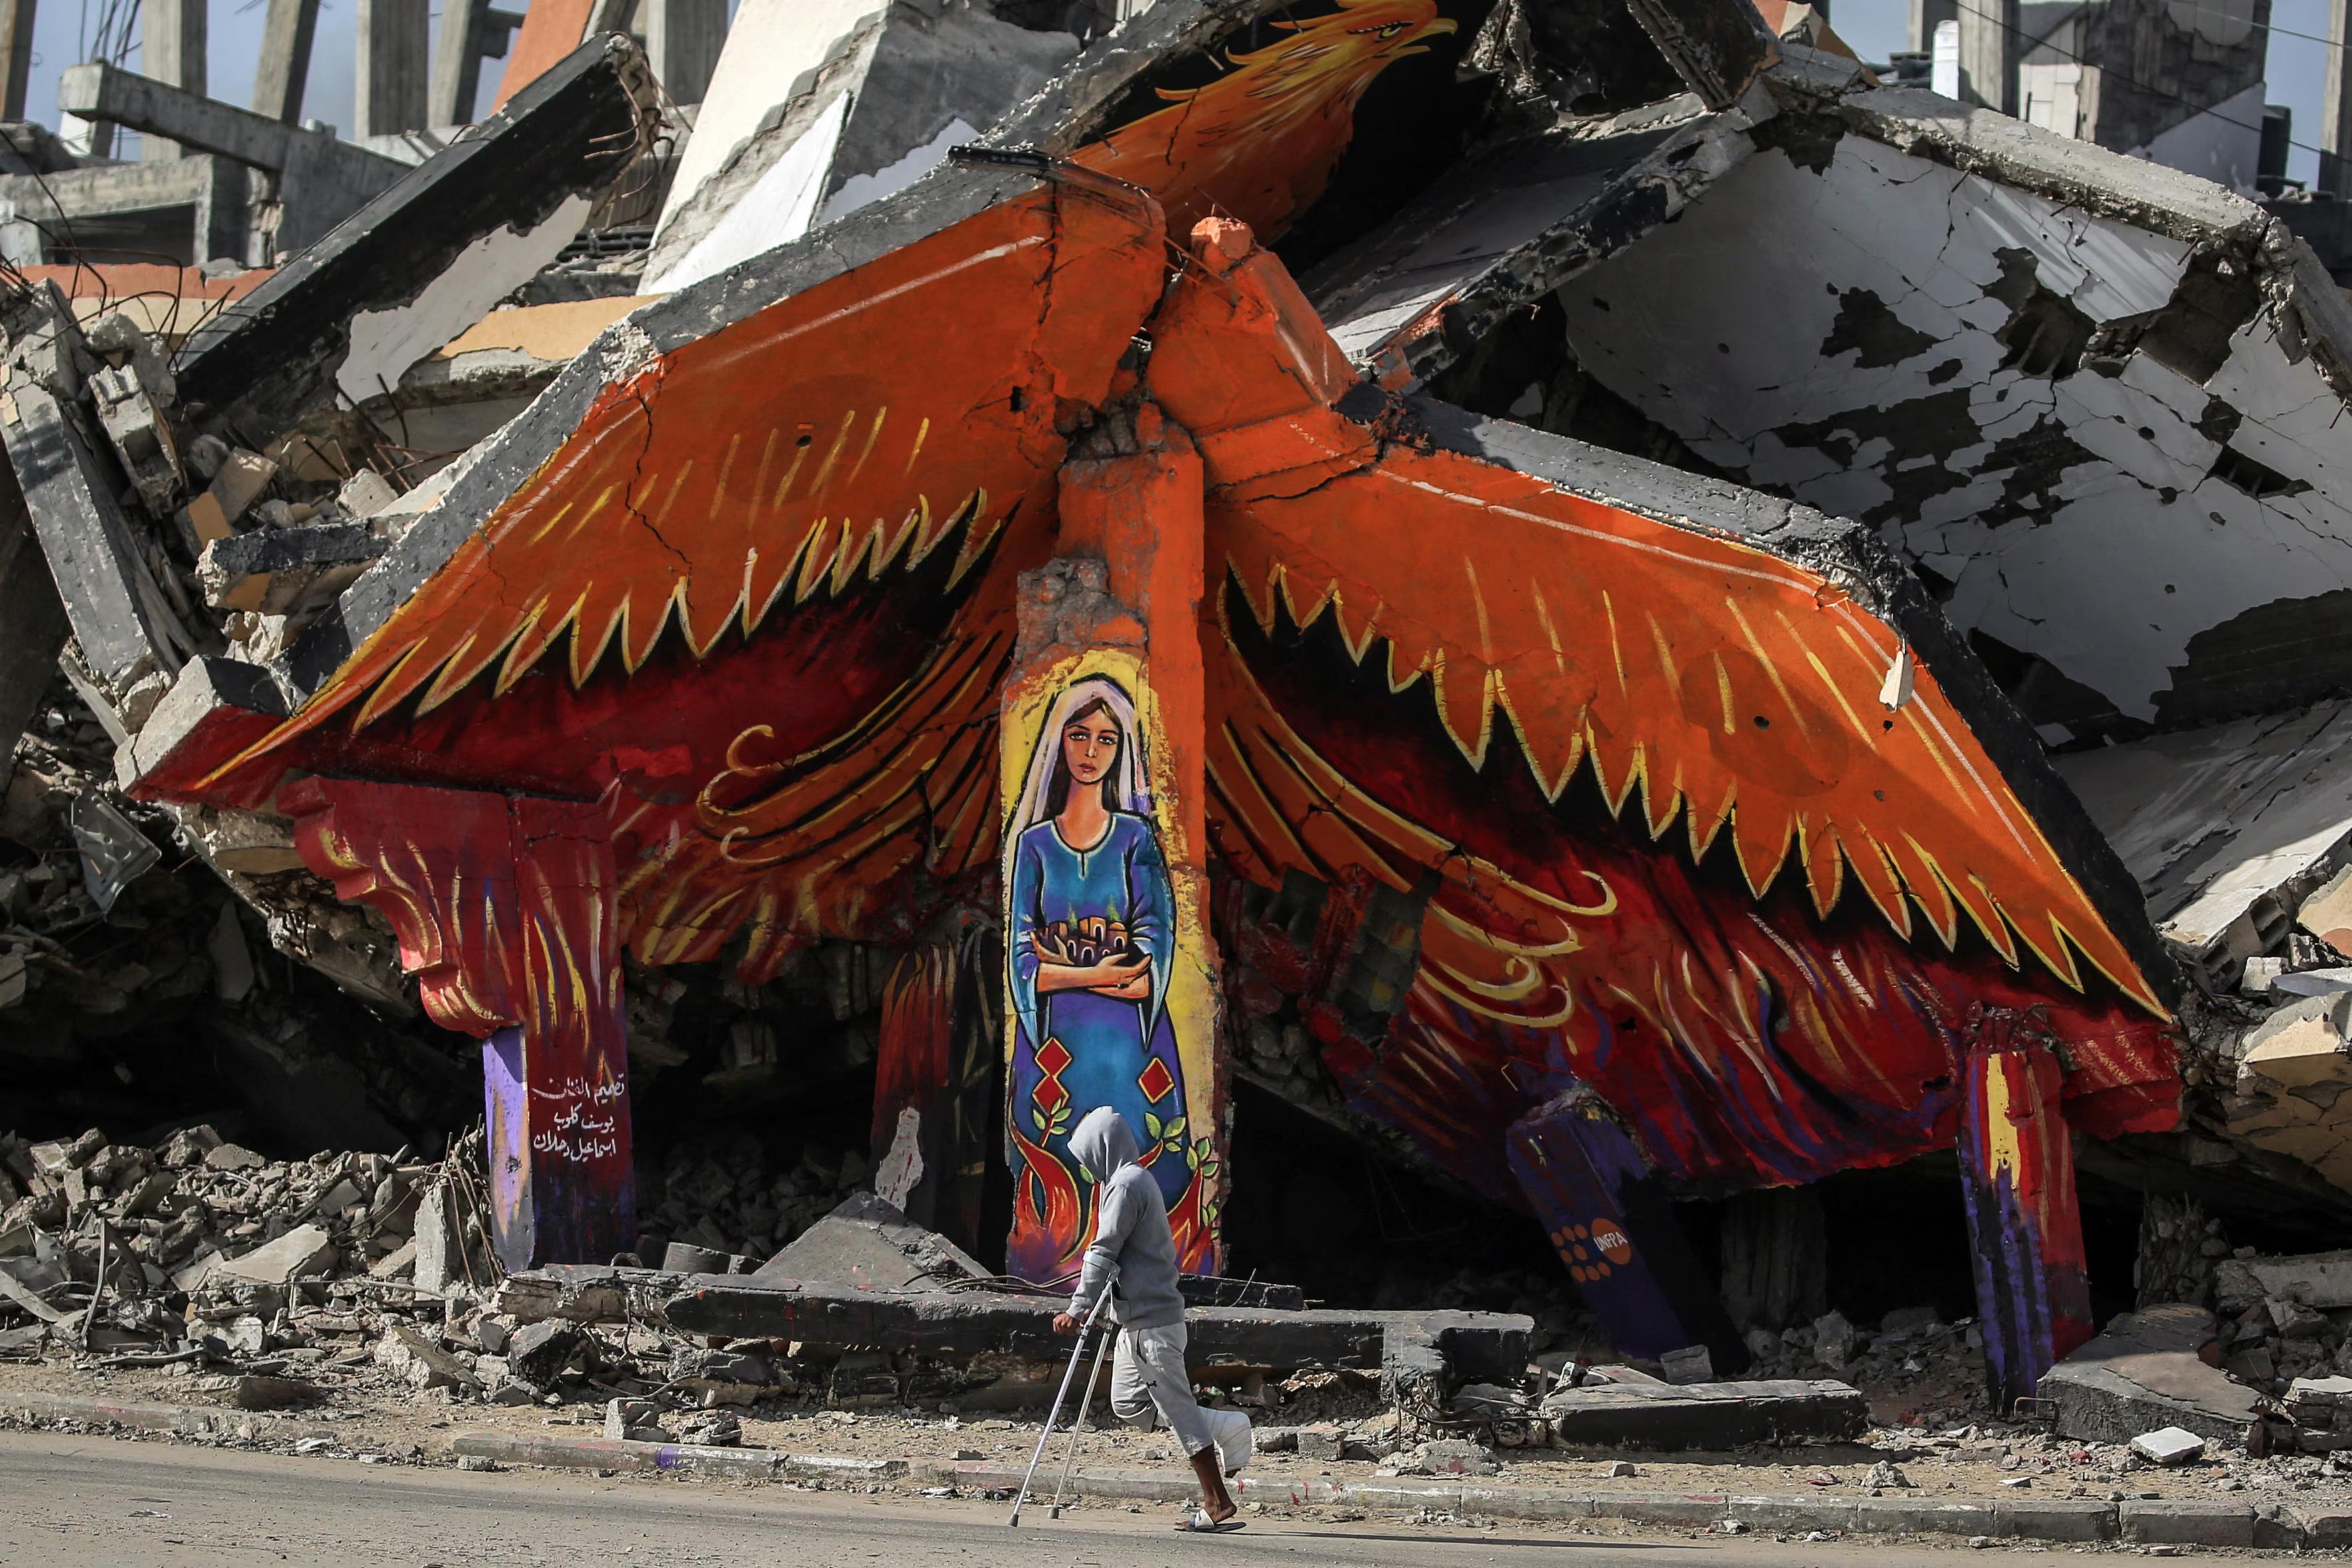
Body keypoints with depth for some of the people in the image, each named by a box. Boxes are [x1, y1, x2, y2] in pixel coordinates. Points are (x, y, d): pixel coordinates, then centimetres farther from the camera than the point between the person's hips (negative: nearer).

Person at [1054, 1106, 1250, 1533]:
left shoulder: (1126, 1185, -15)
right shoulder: (1139, 1180, 17)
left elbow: (1103, 1253, -21)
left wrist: (1078, 1309, -25)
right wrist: (1096, 1303, 29)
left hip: (1150, 1321, -10)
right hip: (1136, 1320, 10)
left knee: (1179, 1411, -5)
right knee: (1128, 1407, 13)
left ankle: (1218, 1504, -1)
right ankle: (1227, 1427, 15)